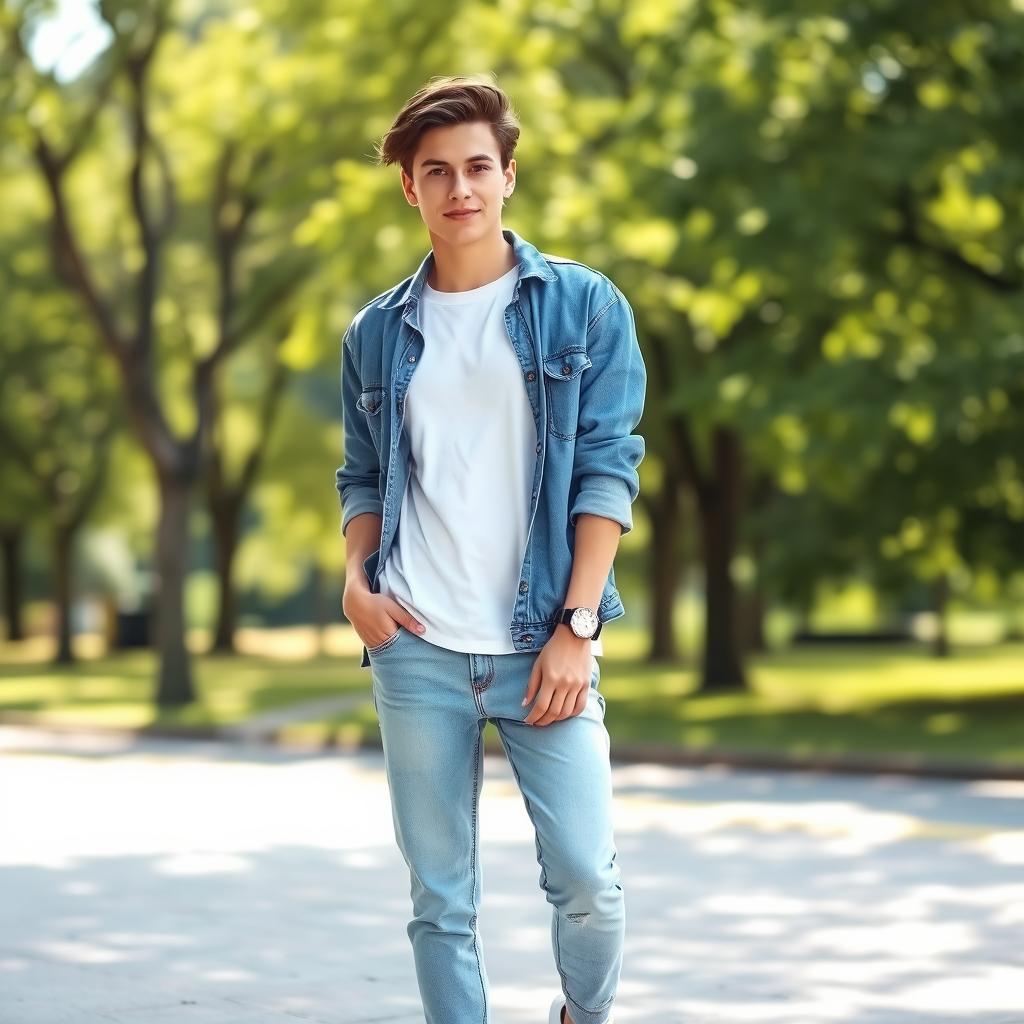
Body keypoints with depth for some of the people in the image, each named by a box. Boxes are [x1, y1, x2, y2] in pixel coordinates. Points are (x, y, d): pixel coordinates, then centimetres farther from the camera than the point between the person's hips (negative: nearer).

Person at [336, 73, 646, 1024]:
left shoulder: (585, 306, 2)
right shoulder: (377, 332, 11)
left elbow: (607, 469, -2)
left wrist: (577, 626, -10)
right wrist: (356, 581, -2)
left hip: (542, 647, -2)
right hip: (416, 651, 2)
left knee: (587, 878, -6)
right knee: (440, 894, 3)